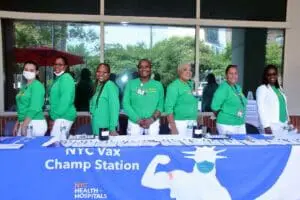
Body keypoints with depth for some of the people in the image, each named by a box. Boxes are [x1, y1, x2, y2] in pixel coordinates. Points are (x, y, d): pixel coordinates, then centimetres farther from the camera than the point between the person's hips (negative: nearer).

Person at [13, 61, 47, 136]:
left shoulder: (37, 85, -10)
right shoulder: (25, 87, 15)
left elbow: (34, 108, -18)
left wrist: (24, 125, -19)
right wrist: (17, 124, 16)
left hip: (35, 123, -8)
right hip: (24, 123, 8)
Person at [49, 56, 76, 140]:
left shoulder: (66, 78, -11)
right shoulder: (58, 78, 19)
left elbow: (66, 100, -20)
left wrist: (55, 116, -18)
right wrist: (53, 115, 14)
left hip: (64, 116, -10)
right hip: (60, 116, 10)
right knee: (61, 141, 13)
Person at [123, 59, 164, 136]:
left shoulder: (158, 85, 6)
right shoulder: (131, 84, 2)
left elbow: (160, 105, 3)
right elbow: (126, 104, -3)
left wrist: (152, 119, -13)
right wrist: (138, 120, -12)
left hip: (153, 123, 1)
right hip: (134, 122, -1)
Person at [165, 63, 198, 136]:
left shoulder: (190, 85, 12)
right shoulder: (174, 86, -10)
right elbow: (169, 107, -16)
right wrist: (173, 127, -21)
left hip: (191, 124, 7)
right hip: (180, 122, -7)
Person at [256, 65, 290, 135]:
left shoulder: (279, 88, 16)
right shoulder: (262, 88, -6)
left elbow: (284, 107, 18)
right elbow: (261, 109, -12)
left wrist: (287, 122, 14)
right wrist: (266, 126, -17)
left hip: (283, 125, 7)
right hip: (271, 126, -7)